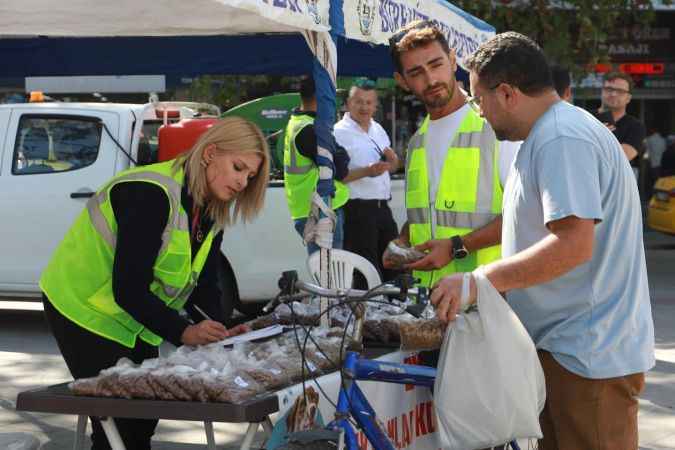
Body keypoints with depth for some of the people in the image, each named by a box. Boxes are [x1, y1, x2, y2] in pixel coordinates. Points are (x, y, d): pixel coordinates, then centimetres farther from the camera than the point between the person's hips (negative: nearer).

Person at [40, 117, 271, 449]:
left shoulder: (212, 213, 0)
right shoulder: (151, 194, -29)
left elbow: (202, 285, 0)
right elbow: (128, 288, -32)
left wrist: (223, 329, -17)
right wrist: (183, 332, -37)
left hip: (136, 319, 9)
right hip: (84, 308, -9)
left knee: (144, 416, 11)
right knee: (117, 422, -7)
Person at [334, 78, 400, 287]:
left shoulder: (378, 129, 16)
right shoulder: (339, 132, -9)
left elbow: (393, 167, 26)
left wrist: (391, 159, 3)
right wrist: (366, 172, -24)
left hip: (382, 206, 8)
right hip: (357, 210, -8)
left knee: (393, 266, 12)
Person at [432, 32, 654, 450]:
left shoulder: (561, 140, -19)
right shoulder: (551, 134, 17)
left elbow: (573, 245, -28)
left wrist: (477, 281, -26)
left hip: (588, 354, -11)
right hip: (563, 344, 11)